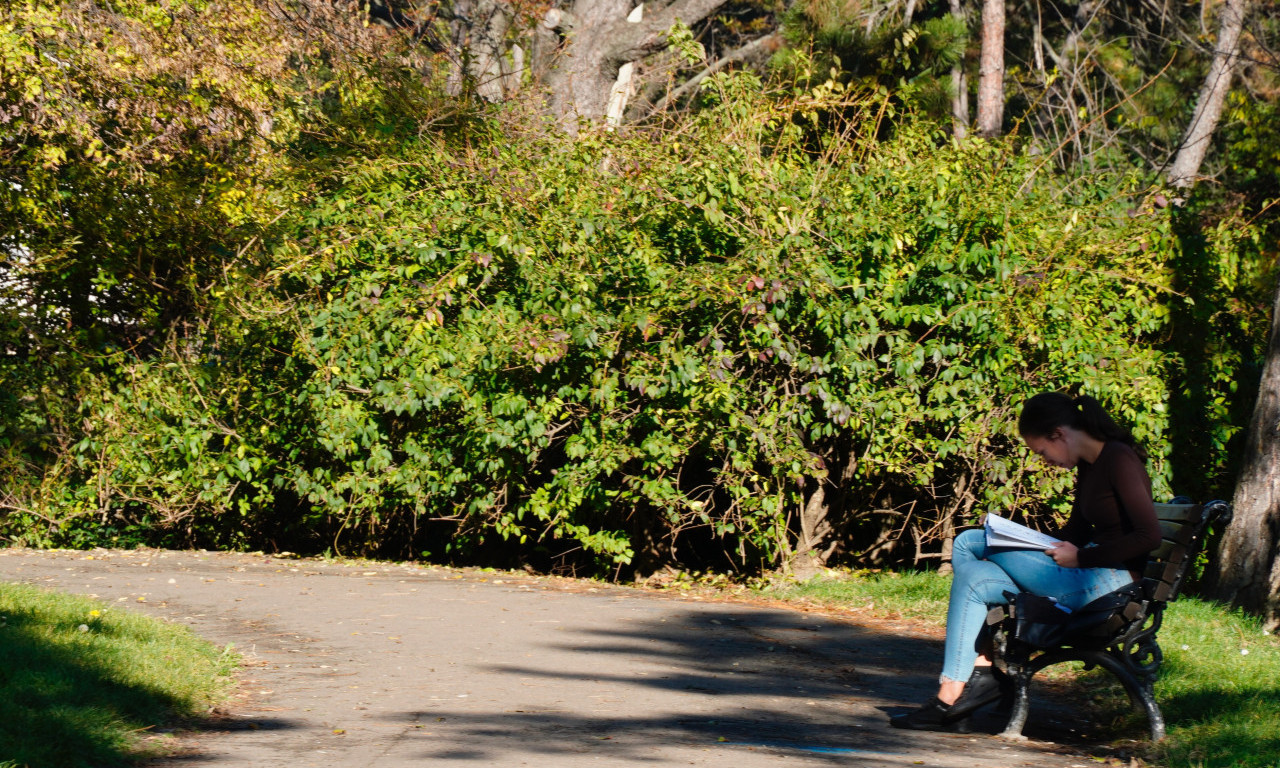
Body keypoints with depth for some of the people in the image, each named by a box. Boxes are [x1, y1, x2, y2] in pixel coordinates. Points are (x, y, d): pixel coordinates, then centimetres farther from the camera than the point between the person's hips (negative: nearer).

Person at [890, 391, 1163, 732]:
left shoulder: (1120, 461, -13)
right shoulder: (1088, 465, 15)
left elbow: (1149, 536, -21)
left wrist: (1081, 557, -17)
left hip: (1109, 581, -10)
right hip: (1086, 572, 10)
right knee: (971, 567, -1)